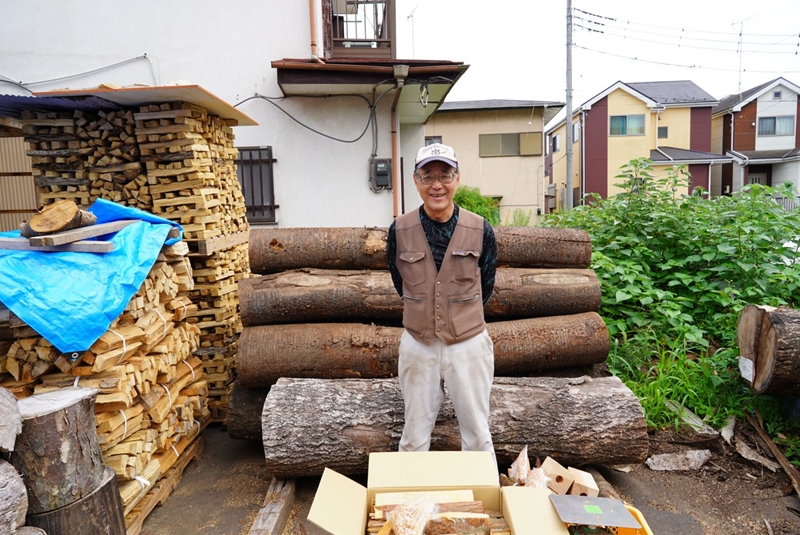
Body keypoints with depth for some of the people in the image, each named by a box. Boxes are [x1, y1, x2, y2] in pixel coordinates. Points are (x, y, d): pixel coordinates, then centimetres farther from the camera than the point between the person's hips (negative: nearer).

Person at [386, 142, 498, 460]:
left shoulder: (480, 229, -9)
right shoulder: (400, 230, -8)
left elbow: (485, 286, 7)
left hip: (468, 345, 0)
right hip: (418, 346, 1)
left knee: (477, 434, 13)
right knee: (414, 436, 13)